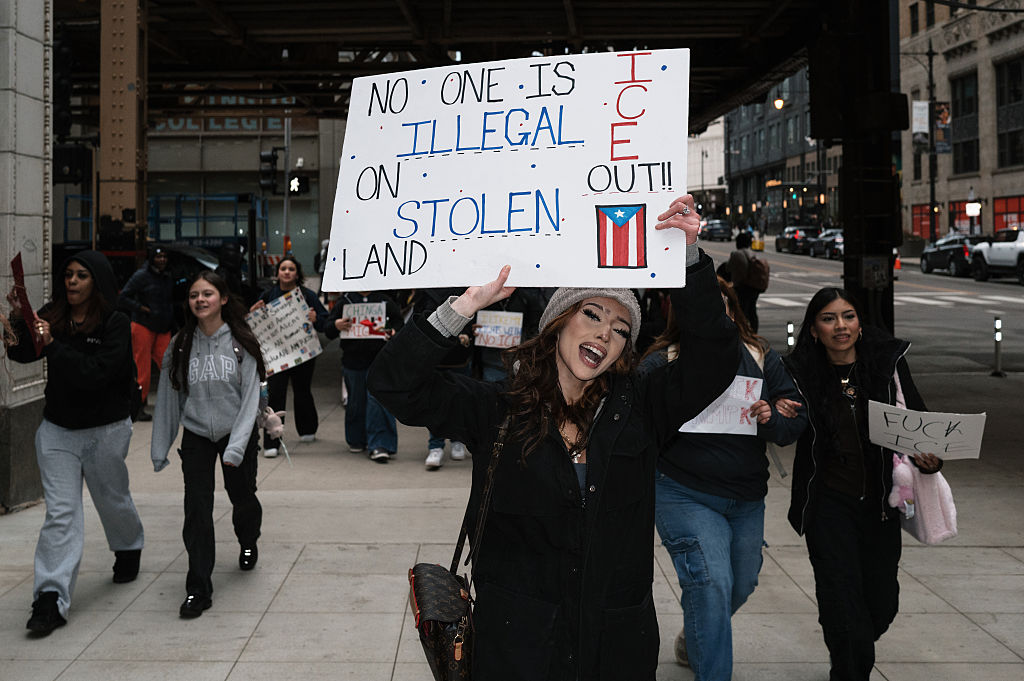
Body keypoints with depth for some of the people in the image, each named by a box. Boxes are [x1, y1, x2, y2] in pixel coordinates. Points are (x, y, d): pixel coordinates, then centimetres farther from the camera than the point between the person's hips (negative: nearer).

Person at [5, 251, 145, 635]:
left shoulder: (115, 324, -12)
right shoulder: (52, 316, 2)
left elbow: (94, 374, -23)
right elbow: (20, 355, 0)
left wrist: (53, 345, -30)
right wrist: (19, 320, -16)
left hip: (105, 430, -2)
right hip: (57, 429, 3)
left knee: (112, 499, 19)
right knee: (60, 512, -5)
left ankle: (129, 550, 49)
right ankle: (51, 599, -9)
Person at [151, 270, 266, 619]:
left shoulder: (242, 343, -9)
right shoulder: (181, 345, -3)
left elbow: (250, 397, -11)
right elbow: (169, 397, 3)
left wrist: (236, 446, -19)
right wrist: (160, 449, 5)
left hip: (237, 433, -1)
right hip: (196, 436, 1)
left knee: (242, 498, 15)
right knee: (197, 508, -9)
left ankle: (248, 544, 49)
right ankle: (198, 590, -3)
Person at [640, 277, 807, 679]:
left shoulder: (761, 359, 5)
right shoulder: (661, 363, -6)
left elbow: (797, 420, 4)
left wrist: (771, 418, -17)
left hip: (747, 498, 5)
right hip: (684, 495, -5)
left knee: (741, 586, 18)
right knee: (711, 584, -18)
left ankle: (693, 642, 47)